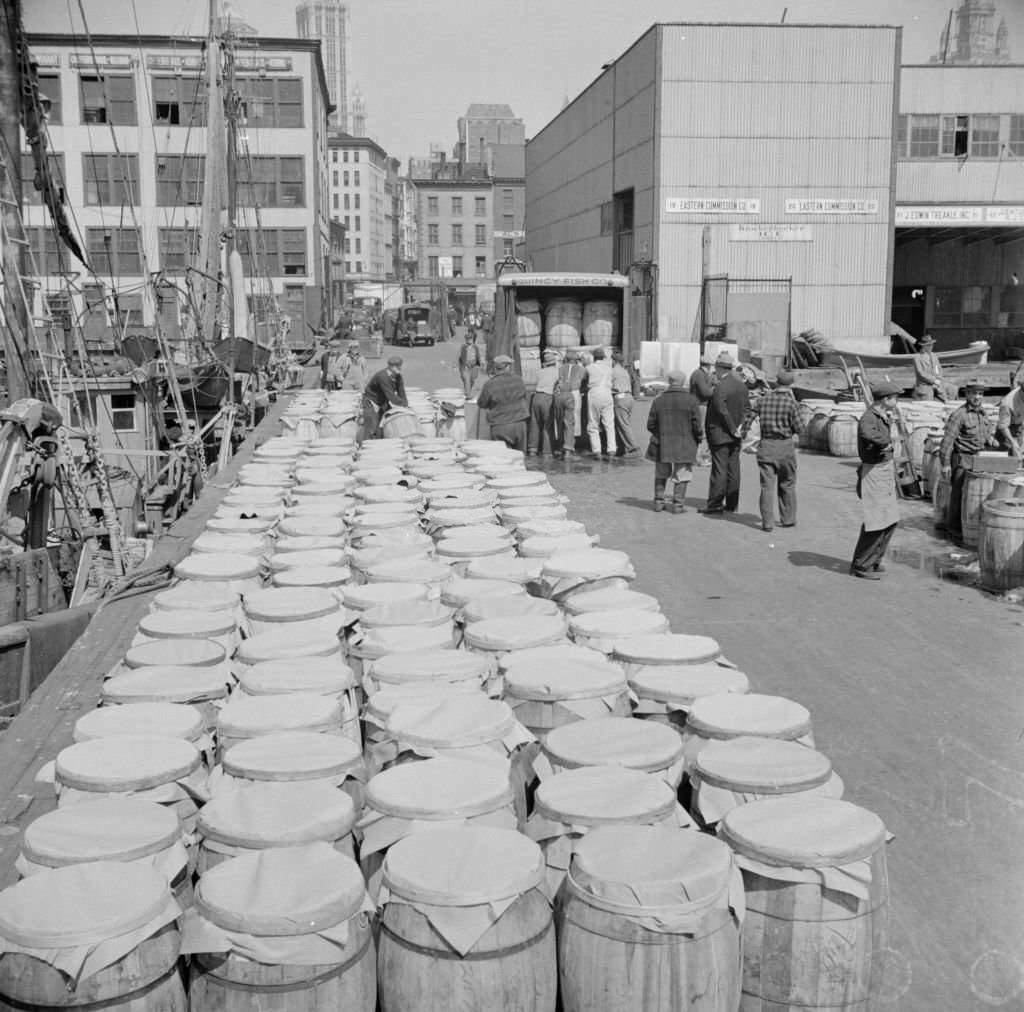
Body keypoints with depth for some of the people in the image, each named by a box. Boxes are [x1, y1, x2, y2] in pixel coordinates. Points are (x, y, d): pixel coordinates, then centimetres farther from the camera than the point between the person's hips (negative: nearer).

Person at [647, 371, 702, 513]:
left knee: (661, 474, 17)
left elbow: (651, 424, 1)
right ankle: (678, 504, 7)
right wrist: (697, 439, 8)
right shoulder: (691, 400, -7)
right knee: (682, 475, 7)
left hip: (662, 443, 2)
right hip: (684, 445, -2)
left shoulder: (658, 400, -1)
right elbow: (697, 424, -9)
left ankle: (659, 501, 20)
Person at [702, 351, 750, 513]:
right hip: (735, 437, 7)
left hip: (720, 433, -7)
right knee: (733, 468, 10)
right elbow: (747, 407, 10)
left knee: (719, 468, -4)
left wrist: (733, 429, -13)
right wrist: (740, 425, 3)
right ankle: (731, 504, 15)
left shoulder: (720, 387, -18)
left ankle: (715, 504, 0)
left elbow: (722, 411, -22)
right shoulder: (741, 384, 7)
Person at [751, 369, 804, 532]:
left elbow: (750, 415, 4)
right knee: (787, 485, 14)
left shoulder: (764, 399, 1)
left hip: (765, 445, 2)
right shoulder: (791, 402, -9)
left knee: (767, 486, 3)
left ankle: (767, 522, 1)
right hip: (785, 446, -2)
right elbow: (799, 429, -5)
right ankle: (788, 519, 22)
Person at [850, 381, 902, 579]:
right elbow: (867, 433, -44)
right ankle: (860, 566, 2)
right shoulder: (868, 418, -20)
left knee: (890, 520, 13)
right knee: (876, 522, -8)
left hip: (886, 470, 10)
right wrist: (886, 442, -29)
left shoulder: (885, 417, 10)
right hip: (873, 472, -10)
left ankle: (873, 560, 26)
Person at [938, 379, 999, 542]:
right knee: (958, 494, -4)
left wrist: (990, 438, 4)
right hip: (962, 459, -8)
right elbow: (947, 440, -18)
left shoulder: (982, 413, 11)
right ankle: (954, 529, 4)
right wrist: (945, 464, -21)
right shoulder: (959, 415, -14)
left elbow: (988, 432, 28)